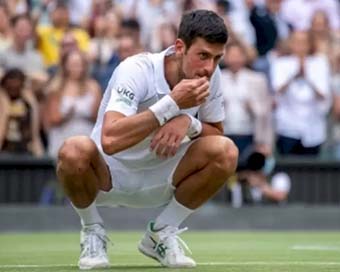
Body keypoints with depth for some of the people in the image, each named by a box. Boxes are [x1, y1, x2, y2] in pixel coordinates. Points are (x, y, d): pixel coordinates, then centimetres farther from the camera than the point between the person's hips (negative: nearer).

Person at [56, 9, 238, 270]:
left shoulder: (210, 74, -9)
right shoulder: (136, 70, -27)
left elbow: (217, 132, 3)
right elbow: (110, 140, -40)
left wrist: (189, 123, -21)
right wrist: (173, 103, -38)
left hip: (162, 180, 5)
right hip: (110, 175, -5)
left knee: (226, 152, -21)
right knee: (75, 150, -38)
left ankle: (162, 233, 0)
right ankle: (92, 232, -6)